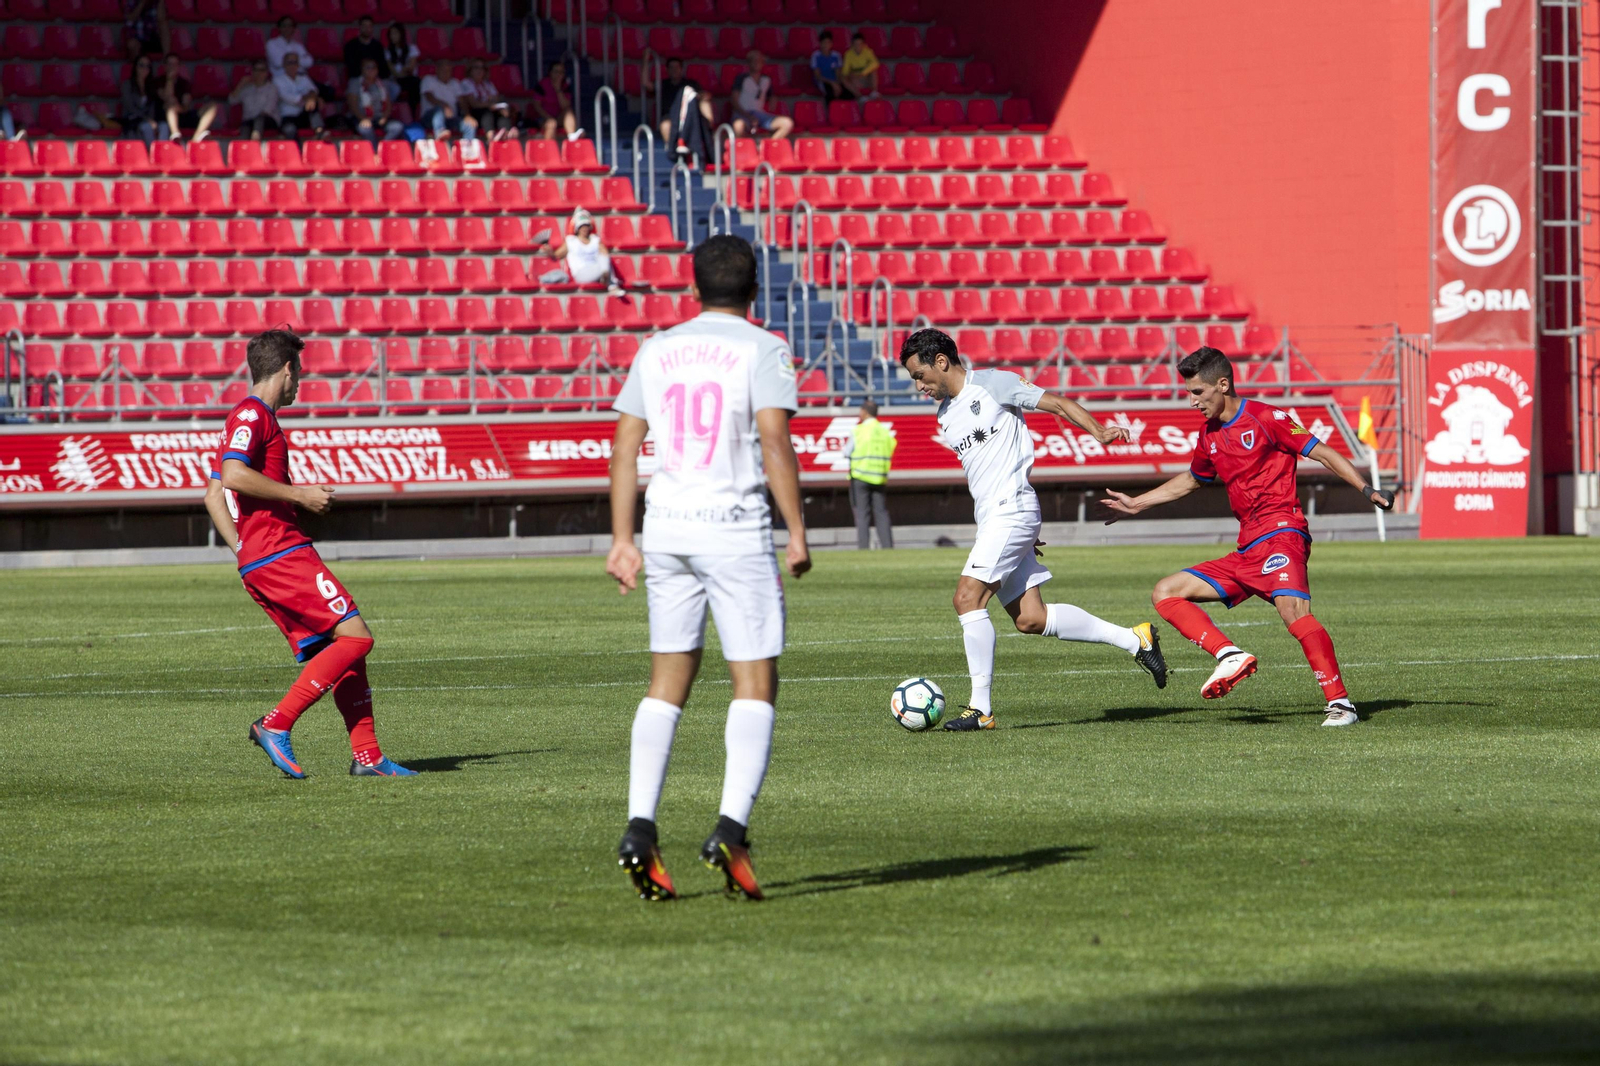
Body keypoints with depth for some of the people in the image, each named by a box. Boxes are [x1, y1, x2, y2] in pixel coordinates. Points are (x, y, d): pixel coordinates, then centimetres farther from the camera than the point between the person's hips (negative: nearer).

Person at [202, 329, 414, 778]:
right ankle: (276, 724, -15)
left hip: (258, 561, 10)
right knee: (354, 636, -13)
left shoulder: (251, 418, 24)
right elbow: (234, 475, -22)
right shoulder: (252, 415, -7)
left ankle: (367, 755, 3)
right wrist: (299, 494, -14)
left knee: (339, 650, 7)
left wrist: (243, 549, 15)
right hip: (280, 553, -10)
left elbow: (214, 495, 25)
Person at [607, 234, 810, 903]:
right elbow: (774, 441, -13)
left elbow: (625, 445, 9)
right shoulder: (762, 351, -2)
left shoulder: (656, 351, 12)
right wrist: (798, 534, -10)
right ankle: (731, 828, -15)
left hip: (666, 524, 5)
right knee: (755, 682, -1)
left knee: (668, 681, 11)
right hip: (735, 528, -5)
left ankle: (639, 830, 0)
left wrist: (622, 539, 12)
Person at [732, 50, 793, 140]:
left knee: (787, 123, -18)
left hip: (759, 113, 6)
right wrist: (748, 117, -19)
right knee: (739, 126, -44)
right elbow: (735, 103, -6)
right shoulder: (742, 78, -1)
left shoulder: (766, 80, 14)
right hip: (743, 114, -6)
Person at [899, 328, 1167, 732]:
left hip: (1012, 509, -9)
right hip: (991, 517, 9)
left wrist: (1100, 432, -21)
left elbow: (1058, 403, -5)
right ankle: (1133, 639, 12)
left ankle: (981, 707, -14)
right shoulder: (945, 416, 20)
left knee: (968, 596, -17)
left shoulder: (992, 384, -5)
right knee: (1030, 618, 3)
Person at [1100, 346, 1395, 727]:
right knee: (1165, 593, 3)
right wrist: (1135, 503, 42)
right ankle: (1230, 656, -14)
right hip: (1246, 552, 8)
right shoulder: (1210, 436, 17)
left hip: (1281, 535, -8)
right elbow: (1192, 480, 37)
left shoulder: (1265, 418, -5)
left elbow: (1323, 453, -6)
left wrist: (1367, 490, -17)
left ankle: (1340, 704, -32)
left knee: (1292, 609, -33)